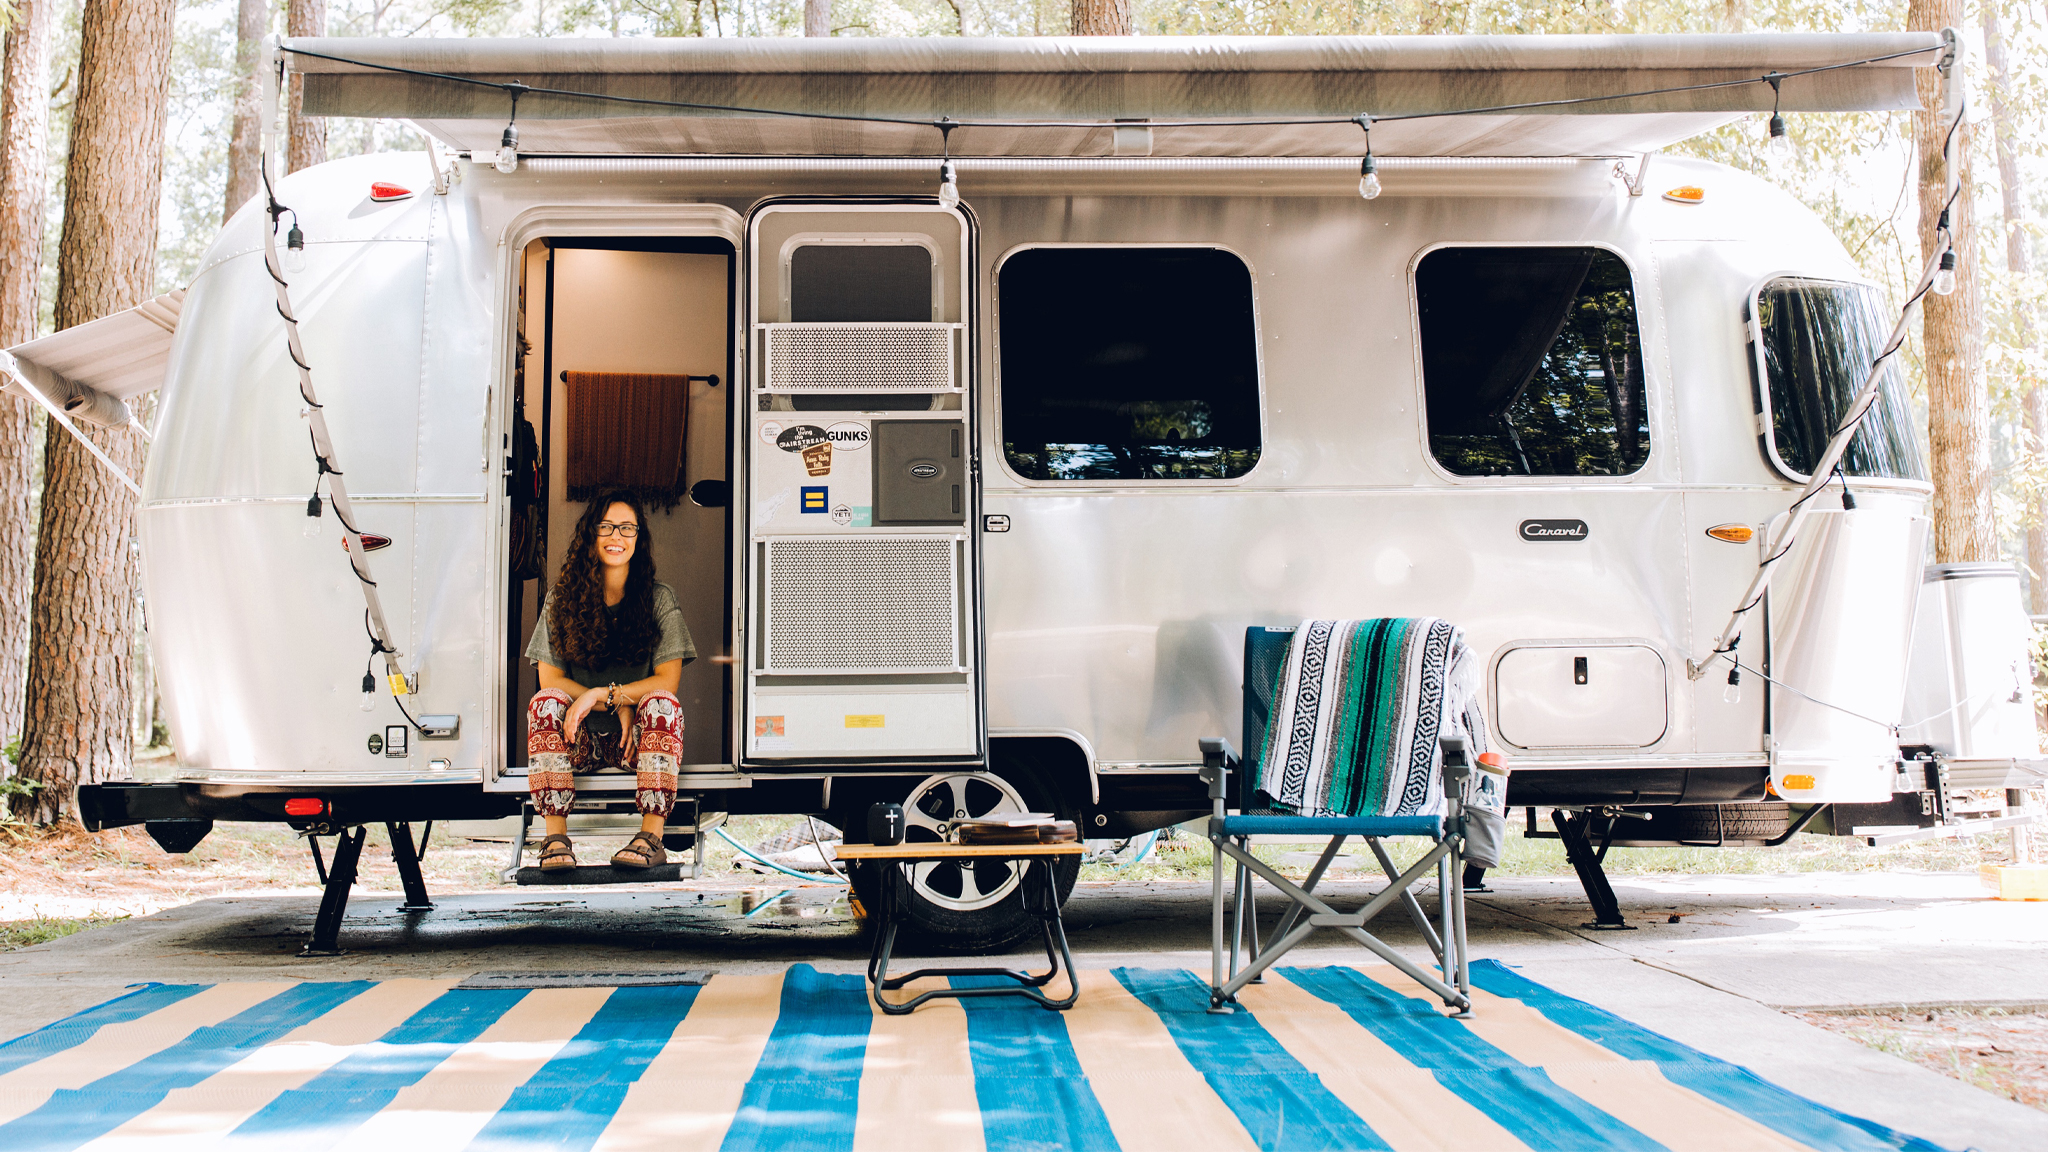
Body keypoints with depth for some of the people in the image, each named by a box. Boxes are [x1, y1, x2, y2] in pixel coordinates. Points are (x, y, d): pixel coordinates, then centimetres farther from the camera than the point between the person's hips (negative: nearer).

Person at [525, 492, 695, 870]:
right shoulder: (561, 599, 5)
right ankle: (555, 838, -35)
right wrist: (617, 704, -15)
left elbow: (667, 681, -7)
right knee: (546, 702, -27)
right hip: (581, 739, 1)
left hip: (639, 737, -1)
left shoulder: (659, 599, 2)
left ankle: (651, 838, -39)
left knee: (661, 702, -31)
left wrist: (601, 694, -20)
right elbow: (550, 679, -2)